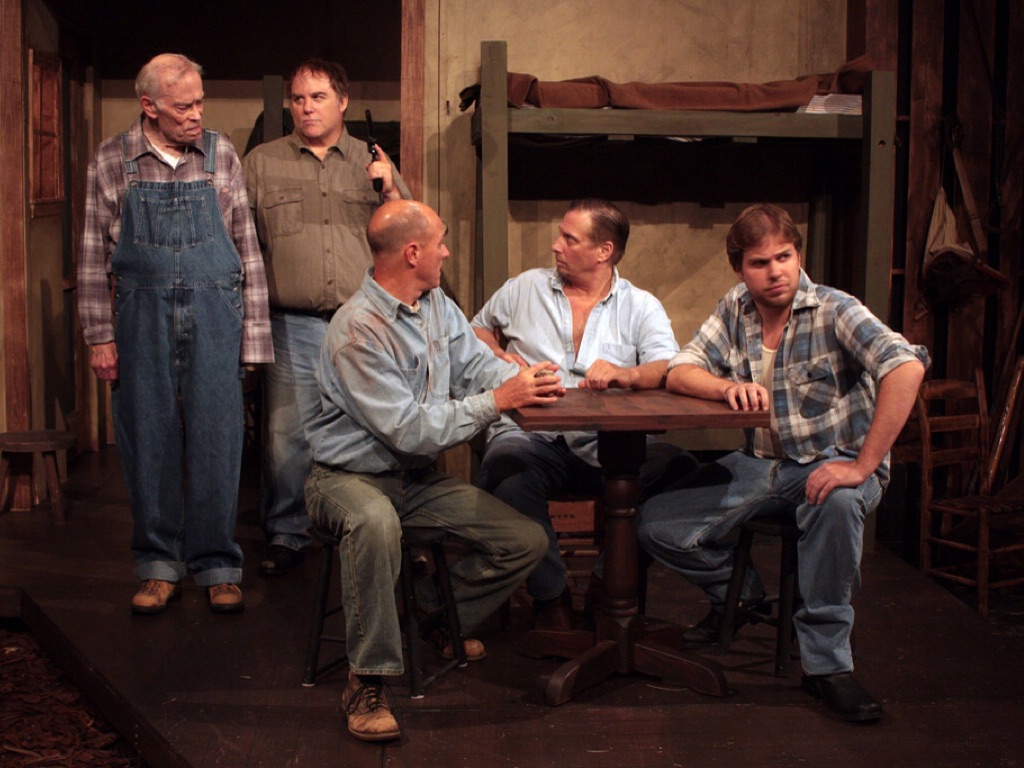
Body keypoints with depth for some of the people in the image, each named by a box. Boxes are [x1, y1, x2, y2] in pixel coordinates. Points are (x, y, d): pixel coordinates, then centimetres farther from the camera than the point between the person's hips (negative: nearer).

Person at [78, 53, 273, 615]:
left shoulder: (220, 155, 3)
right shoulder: (111, 162, 2)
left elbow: (246, 247, 5)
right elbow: (94, 256, 5)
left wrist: (252, 333, 1)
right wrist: (99, 336, 0)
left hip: (214, 315, 0)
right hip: (142, 316, 0)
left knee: (216, 442, 1)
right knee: (147, 442, 6)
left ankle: (217, 566, 12)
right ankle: (158, 566, 18)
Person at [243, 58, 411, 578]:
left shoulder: (373, 162, 12)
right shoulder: (261, 164, 10)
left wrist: (391, 191, -6)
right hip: (293, 326, -1)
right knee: (286, 434, -2)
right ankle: (286, 536, 12)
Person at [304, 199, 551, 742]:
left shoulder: (438, 306, 6)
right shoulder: (358, 330, -22)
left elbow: (478, 363, 5)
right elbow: (409, 429, -26)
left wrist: (525, 381, -17)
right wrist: (496, 400, -25)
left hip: (419, 479, 8)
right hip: (351, 477, -8)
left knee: (527, 541, -4)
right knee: (375, 522, -43)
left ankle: (436, 617, 20)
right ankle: (367, 680, -27)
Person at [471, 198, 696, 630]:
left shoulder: (641, 307, 10)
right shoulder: (525, 288, 17)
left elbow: (670, 370, -5)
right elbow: (477, 329, 30)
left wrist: (627, 374, -27)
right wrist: (497, 356, 7)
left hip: (608, 444, 0)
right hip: (531, 434, 0)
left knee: (679, 470, -29)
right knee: (506, 469, -37)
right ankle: (550, 595, -16)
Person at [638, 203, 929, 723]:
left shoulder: (834, 311, -15)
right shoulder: (735, 310, 3)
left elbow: (907, 367, -30)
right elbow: (679, 372, 1)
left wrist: (863, 465, -34)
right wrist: (728, 387, -23)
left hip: (831, 462, -5)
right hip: (759, 464, 5)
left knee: (837, 502, -40)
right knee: (655, 524, -9)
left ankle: (825, 663, -25)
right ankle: (738, 592, 20)